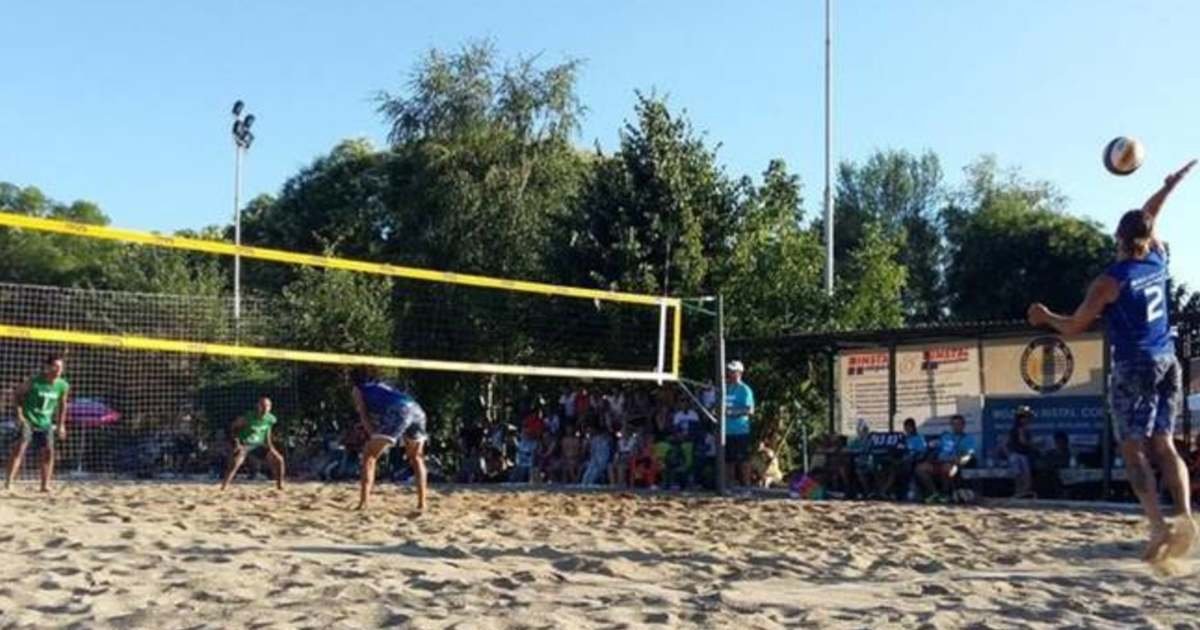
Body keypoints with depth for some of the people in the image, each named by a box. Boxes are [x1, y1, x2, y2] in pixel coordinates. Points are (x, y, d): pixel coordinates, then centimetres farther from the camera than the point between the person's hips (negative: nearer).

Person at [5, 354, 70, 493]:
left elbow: (62, 405, 13)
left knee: (48, 451, -3)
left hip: (45, 422, 4)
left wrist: (61, 424, 13)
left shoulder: (63, 386, -3)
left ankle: (45, 485, 8)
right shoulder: (34, 382, -16)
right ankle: (9, 482, -21)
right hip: (28, 419, -4)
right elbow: (17, 395, -3)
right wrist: (19, 414, -12)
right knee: (20, 447, -18)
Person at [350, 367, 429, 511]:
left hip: (398, 411, -6)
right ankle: (422, 503, 19)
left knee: (369, 455, 2)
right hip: (417, 409, 6)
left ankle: (363, 503, -9)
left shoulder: (357, 389, 23)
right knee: (416, 458, 24)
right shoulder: (383, 384, 39)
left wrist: (375, 437, 7)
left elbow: (364, 417, 11)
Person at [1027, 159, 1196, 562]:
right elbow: (1148, 218, 26)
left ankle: (1159, 526, -16)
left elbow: (1074, 327, -3)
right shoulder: (1158, 260, 5)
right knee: (1163, 445, 7)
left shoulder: (1110, 281, -11)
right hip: (1167, 362, 6)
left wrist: (1045, 317, 14)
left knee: (1134, 450, -4)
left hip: (1135, 366, -6)